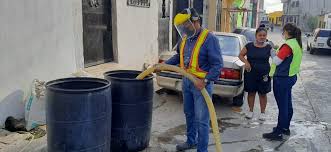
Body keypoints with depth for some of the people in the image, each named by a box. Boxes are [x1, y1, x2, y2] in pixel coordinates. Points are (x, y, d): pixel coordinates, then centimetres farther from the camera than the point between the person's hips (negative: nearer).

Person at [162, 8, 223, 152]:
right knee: (189, 114, 20)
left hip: (202, 83, -7)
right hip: (186, 81, 8)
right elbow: (178, 56, 21)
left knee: (201, 120, -2)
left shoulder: (209, 38, -16)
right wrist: (163, 65, 10)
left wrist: (205, 81, -28)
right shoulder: (184, 38, 6)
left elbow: (218, 64, -18)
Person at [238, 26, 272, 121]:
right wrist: (245, 61, -10)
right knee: (251, 92, 10)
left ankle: (263, 112, 22)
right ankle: (251, 111, 26)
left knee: (263, 94, 8)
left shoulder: (268, 47, -1)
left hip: (264, 74, -1)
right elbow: (241, 55, 7)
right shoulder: (249, 46, 1)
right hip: (250, 73, 1)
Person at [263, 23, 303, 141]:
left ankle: (278, 133, 4)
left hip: (282, 79, -10)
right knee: (287, 104, 18)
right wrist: (277, 52, 4)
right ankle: (285, 128, 31)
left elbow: (277, 61, -19)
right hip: (291, 77, 10)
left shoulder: (288, 45, -21)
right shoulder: (297, 44, 9)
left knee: (282, 106, -4)